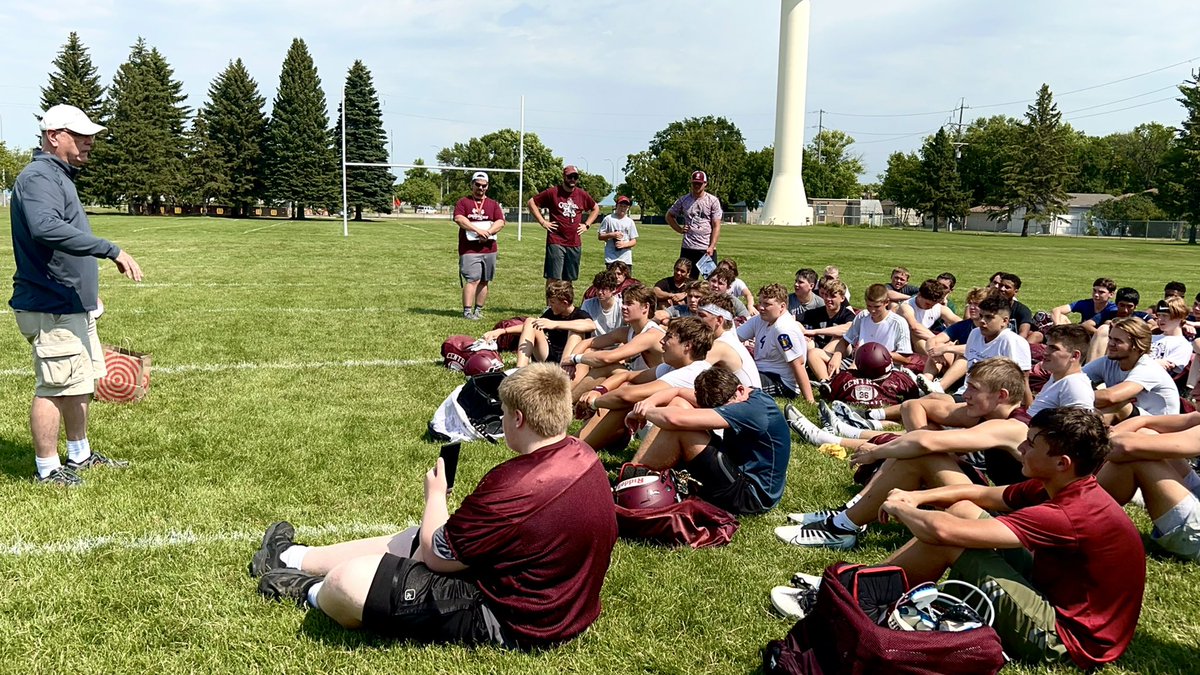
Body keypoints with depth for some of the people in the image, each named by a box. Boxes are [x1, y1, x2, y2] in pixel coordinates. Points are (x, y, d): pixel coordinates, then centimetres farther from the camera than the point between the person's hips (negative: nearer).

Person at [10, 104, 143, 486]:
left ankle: (79, 455, 32)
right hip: (51, 310, -11)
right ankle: (47, 469, 9)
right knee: (54, 389, -3)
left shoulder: (60, 177, 17)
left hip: (74, 307, 11)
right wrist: (112, 250, -38)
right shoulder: (38, 178, -16)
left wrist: (88, 290, 26)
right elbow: (46, 228, -36)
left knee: (81, 383, 19)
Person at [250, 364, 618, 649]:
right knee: (410, 539, 21)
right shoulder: (583, 456, -4)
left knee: (347, 581, -10)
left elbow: (438, 555, -15)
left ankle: (314, 594, 26)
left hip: (508, 623, -10)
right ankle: (294, 557, 36)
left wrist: (435, 495, 1)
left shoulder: (515, 487, -32)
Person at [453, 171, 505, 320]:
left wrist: (488, 232, -16)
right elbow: (459, 219, -10)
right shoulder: (463, 202, 7)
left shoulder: (493, 204, 15)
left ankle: (478, 310, 14)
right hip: (469, 250, -4)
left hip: (489, 249, 4)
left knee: (484, 281, 6)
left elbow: (500, 222, 2)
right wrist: (478, 230, -19)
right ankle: (467, 311, -14)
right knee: (473, 279, -13)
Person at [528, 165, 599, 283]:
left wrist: (587, 225, 13)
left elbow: (596, 208, 26)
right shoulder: (552, 192, -2)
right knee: (553, 278, -7)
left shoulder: (582, 195, 10)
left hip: (575, 244, 4)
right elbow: (532, 202, 4)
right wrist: (542, 222, -3)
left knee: (569, 279, 10)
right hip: (556, 242, -4)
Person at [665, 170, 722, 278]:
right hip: (688, 248, 2)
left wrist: (711, 247, -13)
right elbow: (669, 215, 21)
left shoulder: (713, 200, 0)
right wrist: (679, 229, 6)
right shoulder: (683, 200, 8)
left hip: (707, 248, -2)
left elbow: (716, 226, -4)